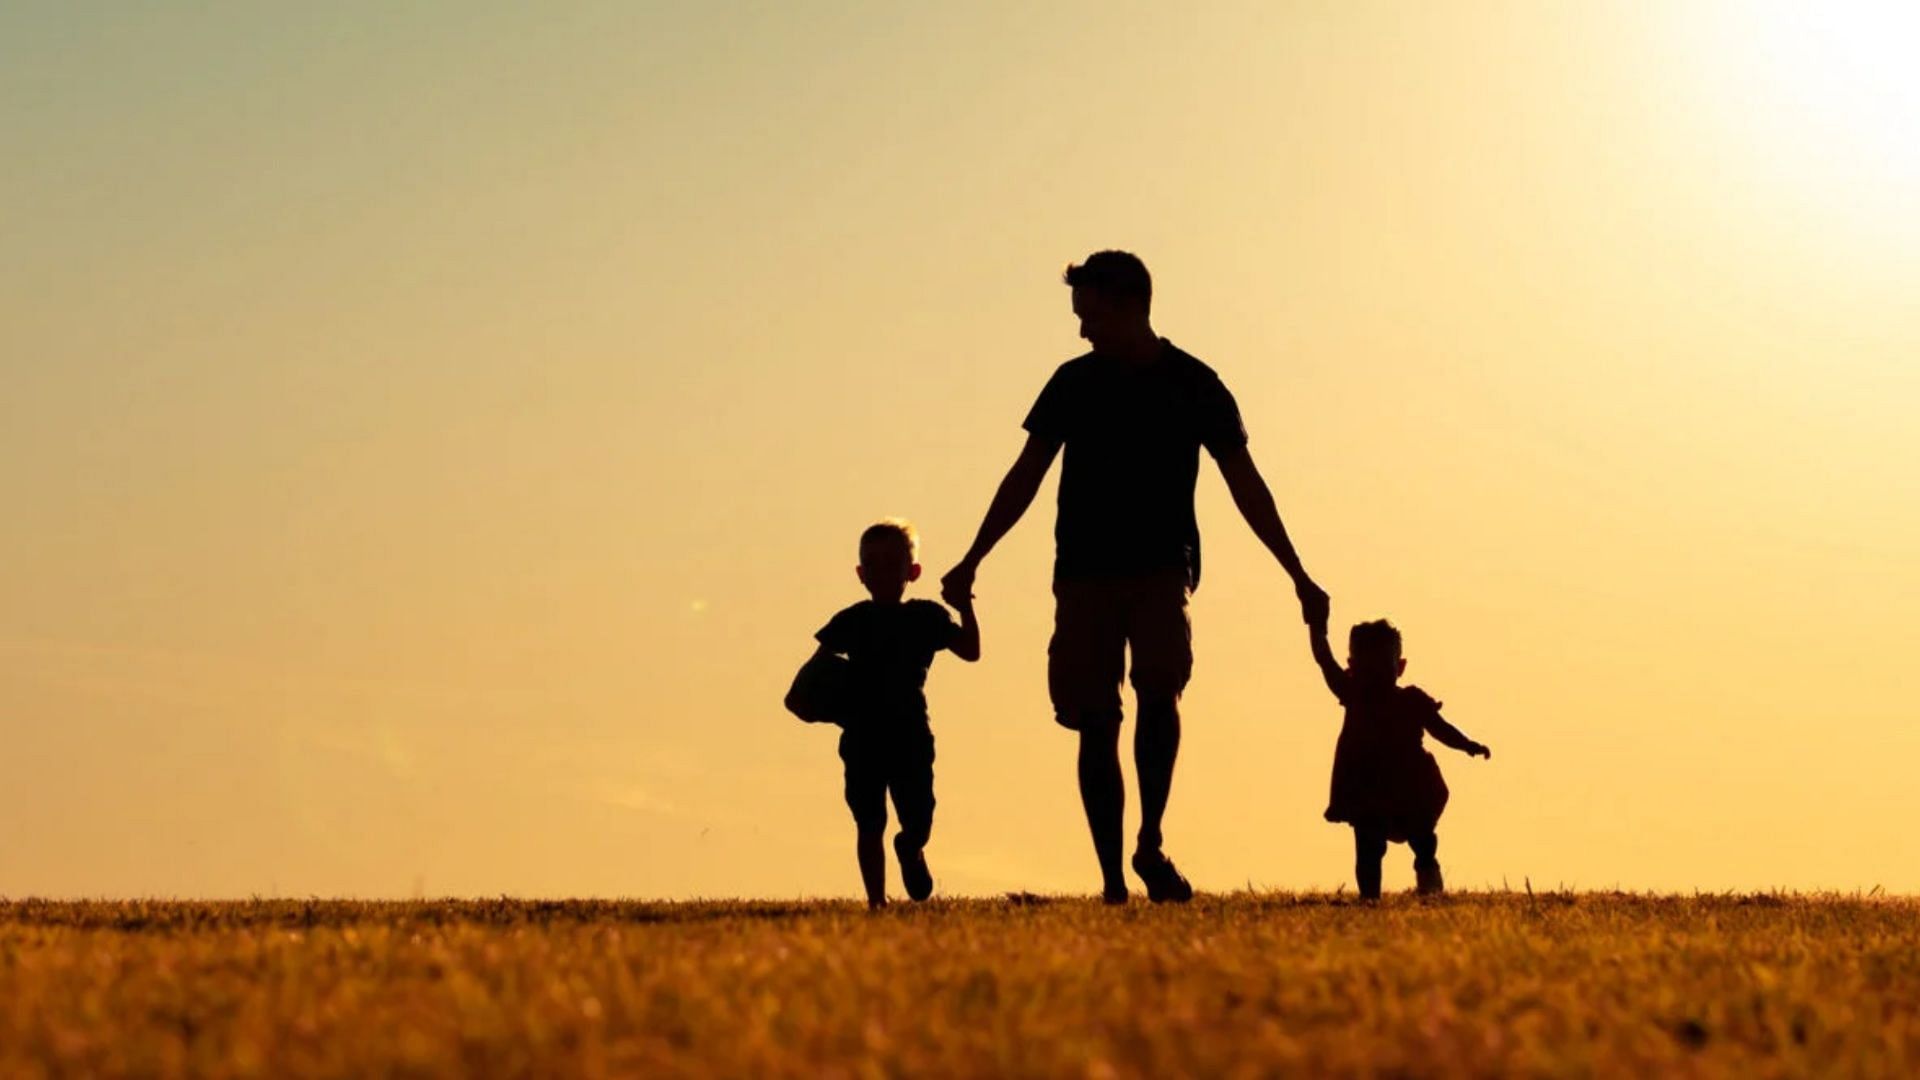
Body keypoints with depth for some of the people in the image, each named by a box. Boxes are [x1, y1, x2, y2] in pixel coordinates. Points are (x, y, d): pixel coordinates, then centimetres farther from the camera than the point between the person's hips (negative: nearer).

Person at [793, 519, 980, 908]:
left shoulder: (926, 617, 5)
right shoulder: (852, 622, 5)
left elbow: (971, 651, 4)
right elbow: (818, 665, 6)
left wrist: (966, 608, -6)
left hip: (910, 734, 0)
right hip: (862, 737, 0)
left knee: (919, 819, -1)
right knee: (869, 824, 1)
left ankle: (910, 847, 35)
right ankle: (876, 899, 9)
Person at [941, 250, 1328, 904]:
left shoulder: (1195, 386, 2)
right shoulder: (1075, 384, 7)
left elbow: (1246, 487, 7)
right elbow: (1025, 477, 11)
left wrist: (1299, 578, 6)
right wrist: (972, 561, 6)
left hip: (1160, 572, -2)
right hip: (1084, 577, 2)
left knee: (1159, 692, -24)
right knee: (1096, 724, -2)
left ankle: (1151, 844, -11)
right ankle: (1112, 879, 1)